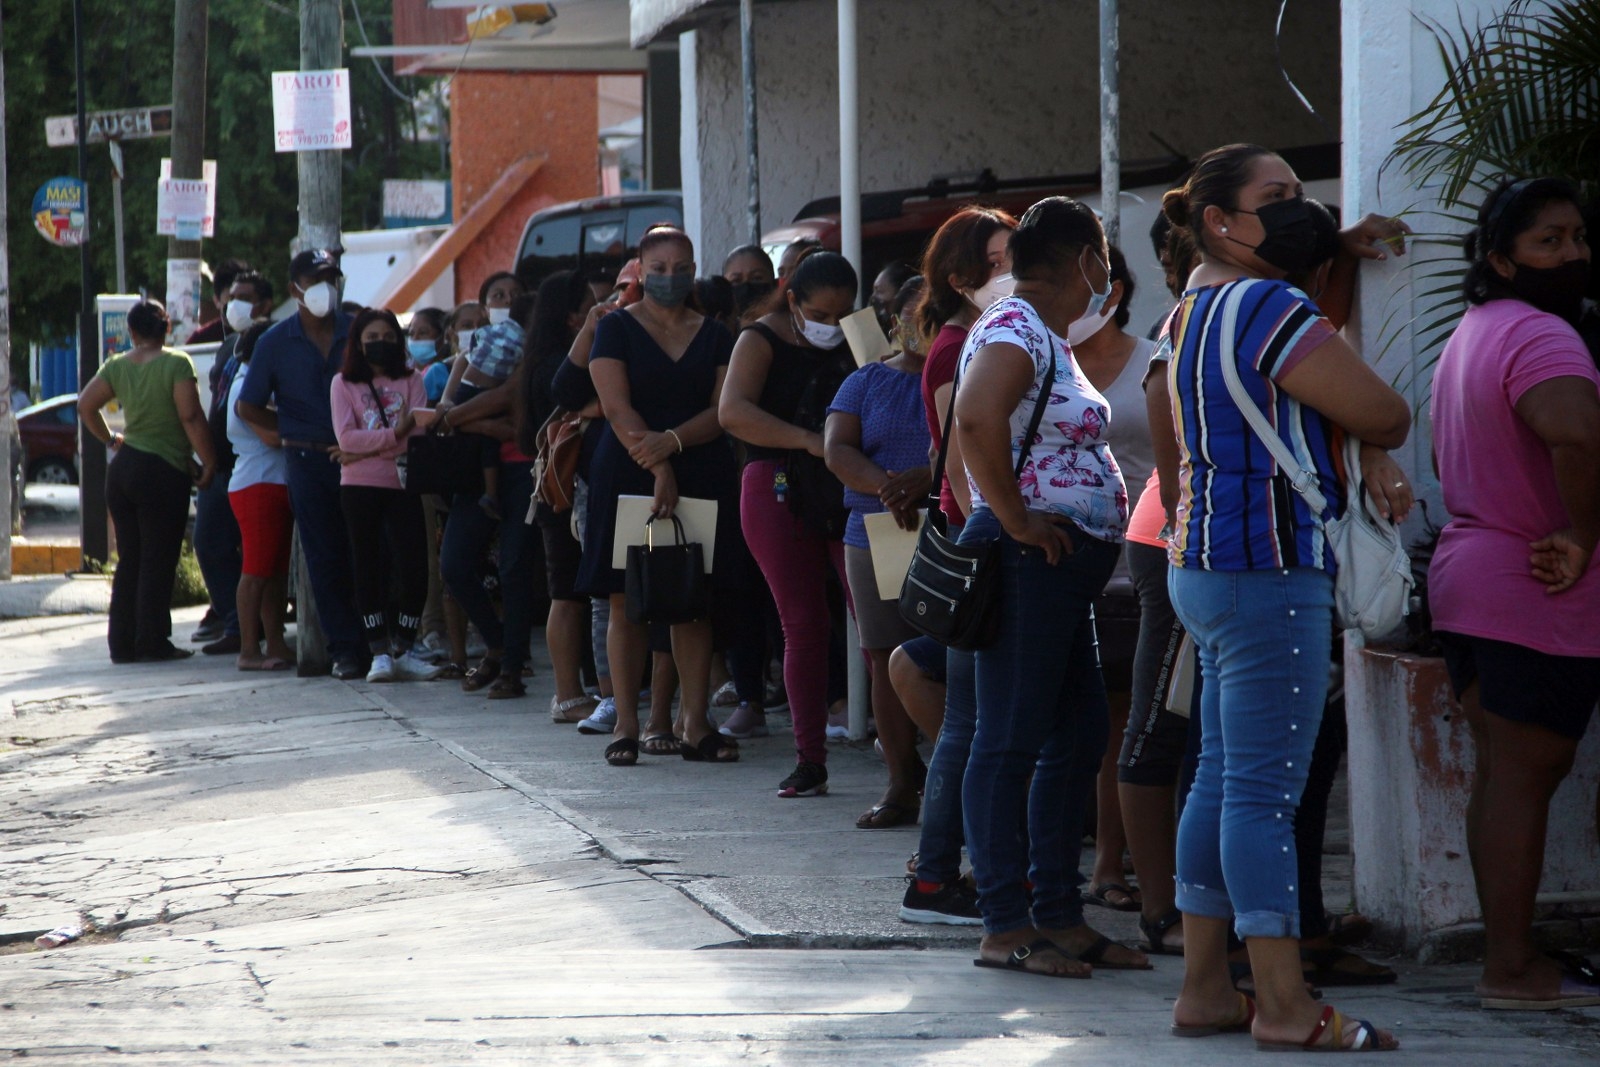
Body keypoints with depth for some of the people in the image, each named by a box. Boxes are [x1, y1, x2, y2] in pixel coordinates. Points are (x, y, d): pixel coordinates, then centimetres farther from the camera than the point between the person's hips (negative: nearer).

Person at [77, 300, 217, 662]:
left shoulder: (117, 366, 6)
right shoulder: (176, 363, -10)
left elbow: (85, 406, 9)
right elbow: (191, 418, -16)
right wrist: (208, 462, -10)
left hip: (123, 468, 6)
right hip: (164, 470, -6)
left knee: (129, 560, 11)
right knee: (158, 562, -2)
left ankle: (122, 643, 12)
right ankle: (153, 642, -2)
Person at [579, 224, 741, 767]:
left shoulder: (712, 335, 12)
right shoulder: (616, 329, 3)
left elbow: (724, 410, 2)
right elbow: (617, 407, -8)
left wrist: (673, 440, -16)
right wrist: (659, 470, -18)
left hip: (702, 477, 3)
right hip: (628, 476, -2)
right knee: (627, 602, -4)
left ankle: (694, 723, -1)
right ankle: (627, 723, -1)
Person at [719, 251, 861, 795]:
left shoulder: (856, 341, 10)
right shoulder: (762, 340, -2)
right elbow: (733, 412, -19)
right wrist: (809, 440, -29)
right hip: (779, 490, -2)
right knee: (804, 625, 1)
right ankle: (810, 760, 7)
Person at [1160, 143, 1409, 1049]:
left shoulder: (1198, 306, 17)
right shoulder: (1268, 307, -14)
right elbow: (1386, 414, -12)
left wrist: (1374, 456, 1)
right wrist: (1382, 441, 11)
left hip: (1207, 563, 10)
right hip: (1268, 566, -10)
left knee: (1223, 781, 12)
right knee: (1266, 793, -9)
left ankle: (1206, 987, 15)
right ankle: (1286, 1006, -9)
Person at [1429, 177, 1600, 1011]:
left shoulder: (1470, 335, 15)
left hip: (1466, 574, 10)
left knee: (1501, 773, 14)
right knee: (1525, 777, -5)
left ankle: (1506, 950, 20)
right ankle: (1511, 969, -3)